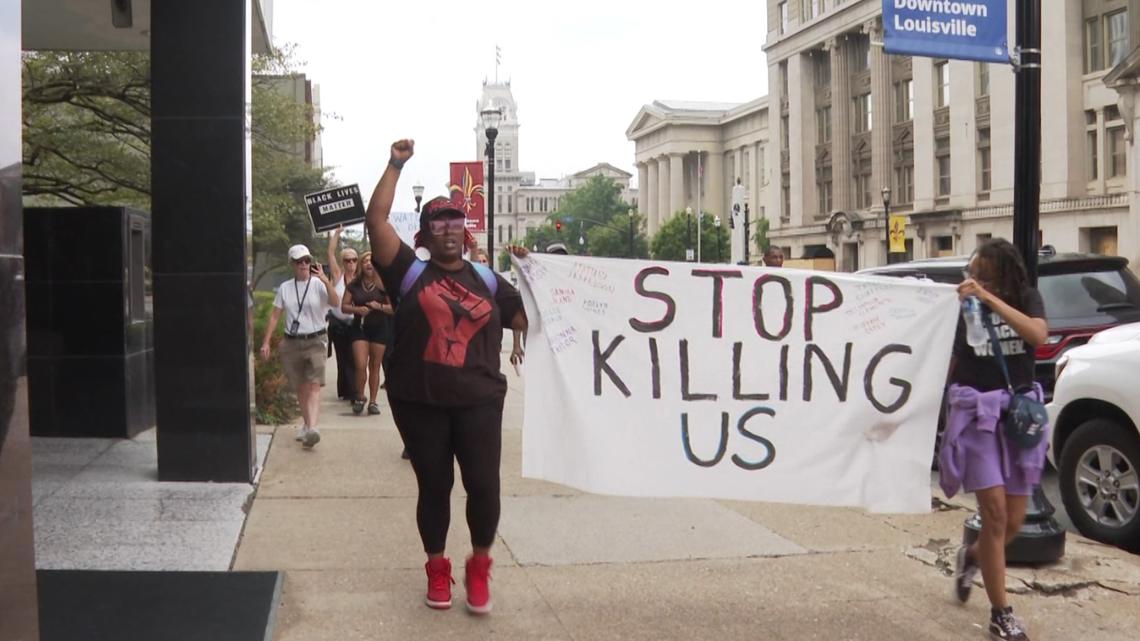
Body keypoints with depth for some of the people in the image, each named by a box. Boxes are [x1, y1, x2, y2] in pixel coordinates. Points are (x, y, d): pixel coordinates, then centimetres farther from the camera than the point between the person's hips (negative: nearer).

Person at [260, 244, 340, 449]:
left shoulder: (319, 285, -3)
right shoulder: (285, 288, 8)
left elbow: (336, 303, -20)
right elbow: (275, 316, 9)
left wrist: (326, 281, -33)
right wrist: (266, 342, 3)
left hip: (315, 341, -4)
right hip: (291, 342, 4)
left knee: (314, 385, -17)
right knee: (300, 387, 11)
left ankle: (312, 428, -28)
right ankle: (307, 425, 26)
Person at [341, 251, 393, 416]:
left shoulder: (383, 285, -1)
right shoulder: (354, 285, 3)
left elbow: (394, 308, 0)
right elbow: (344, 306, 4)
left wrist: (380, 306, -18)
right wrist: (357, 309, -14)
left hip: (379, 329, 0)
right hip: (360, 328, 0)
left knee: (374, 366, 5)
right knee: (361, 365, -10)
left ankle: (372, 401, 12)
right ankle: (359, 397, 11)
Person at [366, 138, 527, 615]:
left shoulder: (486, 280, 10)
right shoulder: (410, 272, 2)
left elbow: (528, 315, 16)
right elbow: (377, 222, -7)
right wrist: (395, 166, -6)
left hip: (478, 400, 1)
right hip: (419, 402, -1)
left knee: (484, 485, -5)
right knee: (433, 487, 9)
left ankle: (479, 568, 17)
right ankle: (437, 570, 27)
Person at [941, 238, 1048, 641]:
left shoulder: (1026, 300, 3)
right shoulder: (960, 306, 0)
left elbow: (1038, 335, -20)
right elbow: (947, 362, 8)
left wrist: (990, 299, -26)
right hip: (976, 411, -2)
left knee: (1014, 521, 6)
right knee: (995, 510, -11)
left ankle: (971, 557, 39)